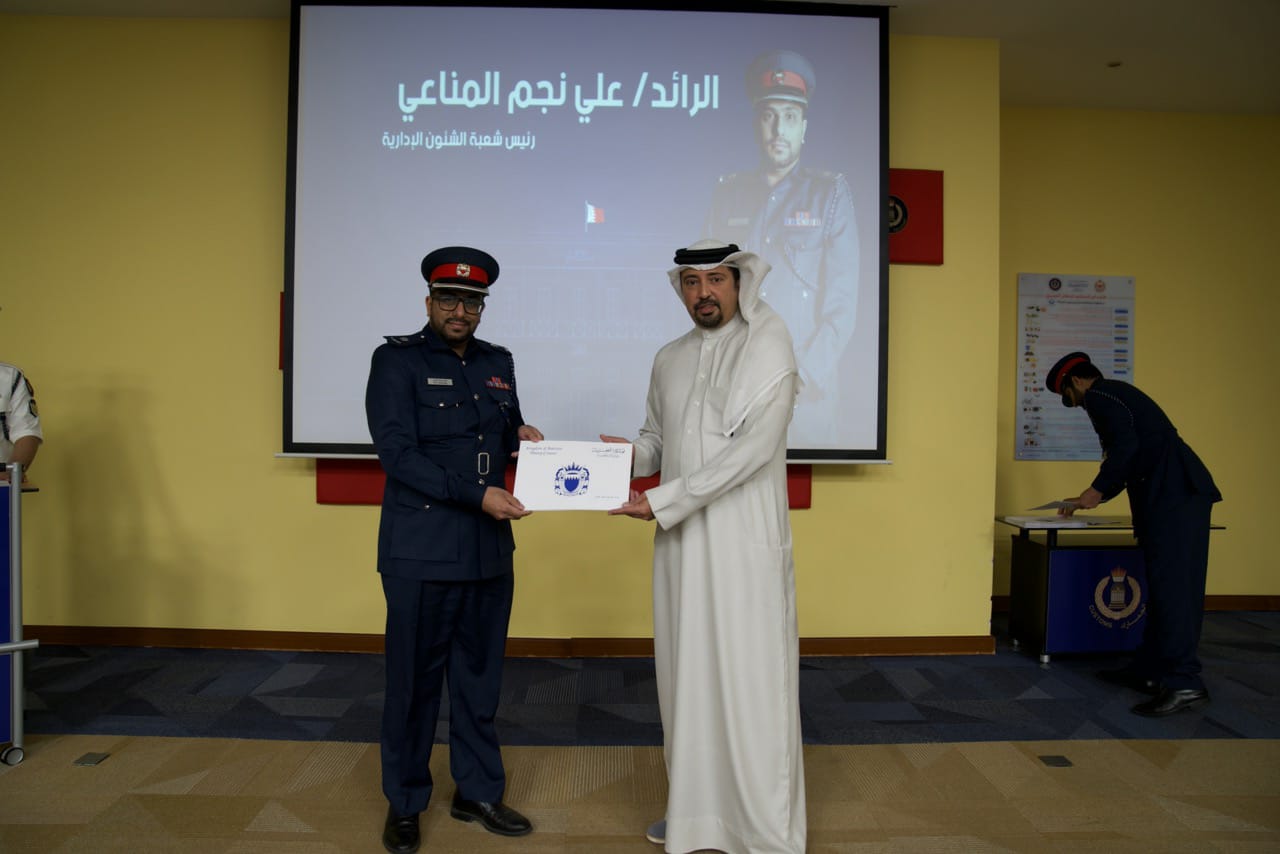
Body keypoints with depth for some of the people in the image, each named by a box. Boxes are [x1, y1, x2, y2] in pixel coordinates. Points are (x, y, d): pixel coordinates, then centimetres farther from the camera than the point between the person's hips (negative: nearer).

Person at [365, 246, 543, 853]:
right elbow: (398, 454, -14)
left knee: (480, 673, 14)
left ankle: (478, 792, 31)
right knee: (414, 678, 8)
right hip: (421, 552, -5)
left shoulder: (498, 362, 11)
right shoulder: (396, 359, -5)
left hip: (490, 550, 5)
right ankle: (404, 803, 27)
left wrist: (521, 437, -2)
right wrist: (476, 495, -21)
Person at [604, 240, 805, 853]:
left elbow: (751, 451, -17)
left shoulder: (769, 354, -7)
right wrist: (627, 453, -4)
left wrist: (659, 502, -19)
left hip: (745, 543, -5)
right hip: (680, 541, 6)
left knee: (748, 679, 1)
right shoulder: (669, 360, 12)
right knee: (686, 672, 12)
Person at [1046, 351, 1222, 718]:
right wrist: (1091, 499, 36)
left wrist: (1096, 490, -8)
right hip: (1179, 494, 10)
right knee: (1164, 586, 11)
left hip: (1174, 495, -10)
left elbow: (1126, 446, -17)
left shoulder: (1099, 395, -2)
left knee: (1171, 586, -12)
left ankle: (1183, 682, -14)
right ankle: (1150, 670, 17)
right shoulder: (1116, 395, 28)